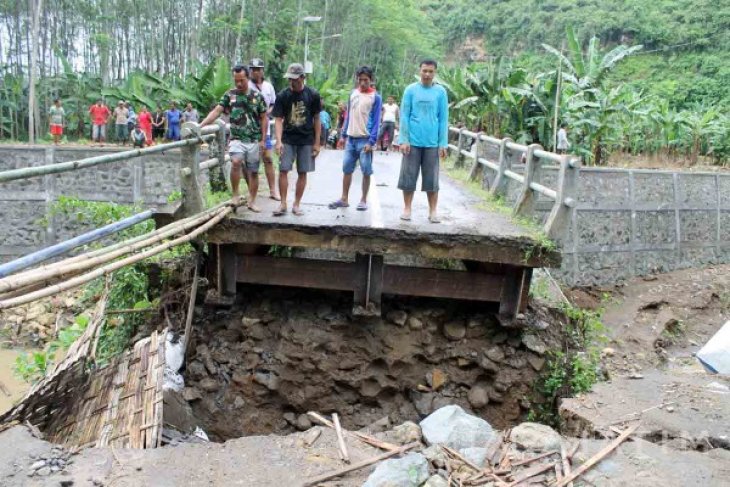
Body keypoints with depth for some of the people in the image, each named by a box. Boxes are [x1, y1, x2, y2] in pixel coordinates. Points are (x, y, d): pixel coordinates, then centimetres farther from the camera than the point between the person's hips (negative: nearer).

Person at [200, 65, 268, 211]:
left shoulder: (257, 96, 1)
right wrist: (200, 125, -18)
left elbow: (264, 119, 4)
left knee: (253, 172, 6)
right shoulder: (229, 95, 2)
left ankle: (252, 201, 20)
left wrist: (263, 140, -1)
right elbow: (216, 111, -6)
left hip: (254, 140, 1)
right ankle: (235, 195, -11)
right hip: (237, 139, -1)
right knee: (236, 162, -27)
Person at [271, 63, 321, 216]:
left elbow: (316, 119, 2)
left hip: (306, 140, 0)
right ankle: (283, 204, 3)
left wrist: (317, 143, 0)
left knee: (302, 173, 4)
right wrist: (279, 141, -17)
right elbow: (278, 120, -4)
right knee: (283, 170, -6)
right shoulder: (282, 96, -3)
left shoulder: (312, 95, -3)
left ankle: (296, 204, 15)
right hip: (288, 140, 0)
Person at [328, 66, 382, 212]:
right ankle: (344, 199, 15)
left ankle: (363, 200, 12)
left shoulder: (376, 97, -5)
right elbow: (348, 115, 15)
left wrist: (372, 141, -16)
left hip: (365, 140, -5)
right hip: (351, 138, 5)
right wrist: (344, 134, 10)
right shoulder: (353, 93, 10)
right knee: (347, 169, 7)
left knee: (366, 171, 1)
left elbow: (376, 121, -9)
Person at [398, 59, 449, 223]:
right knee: (408, 177, 5)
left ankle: (433, 211, 14)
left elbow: (443, 119, 3)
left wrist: (443, 143, -1)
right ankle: (407, 209, 17)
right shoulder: (410, 90, 0)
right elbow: (404, 116, 0)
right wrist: (404, 139, -8)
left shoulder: (440, 92, 2)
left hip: (432, 143, 1)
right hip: (413, 142, 0)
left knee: (432, 179, 6)